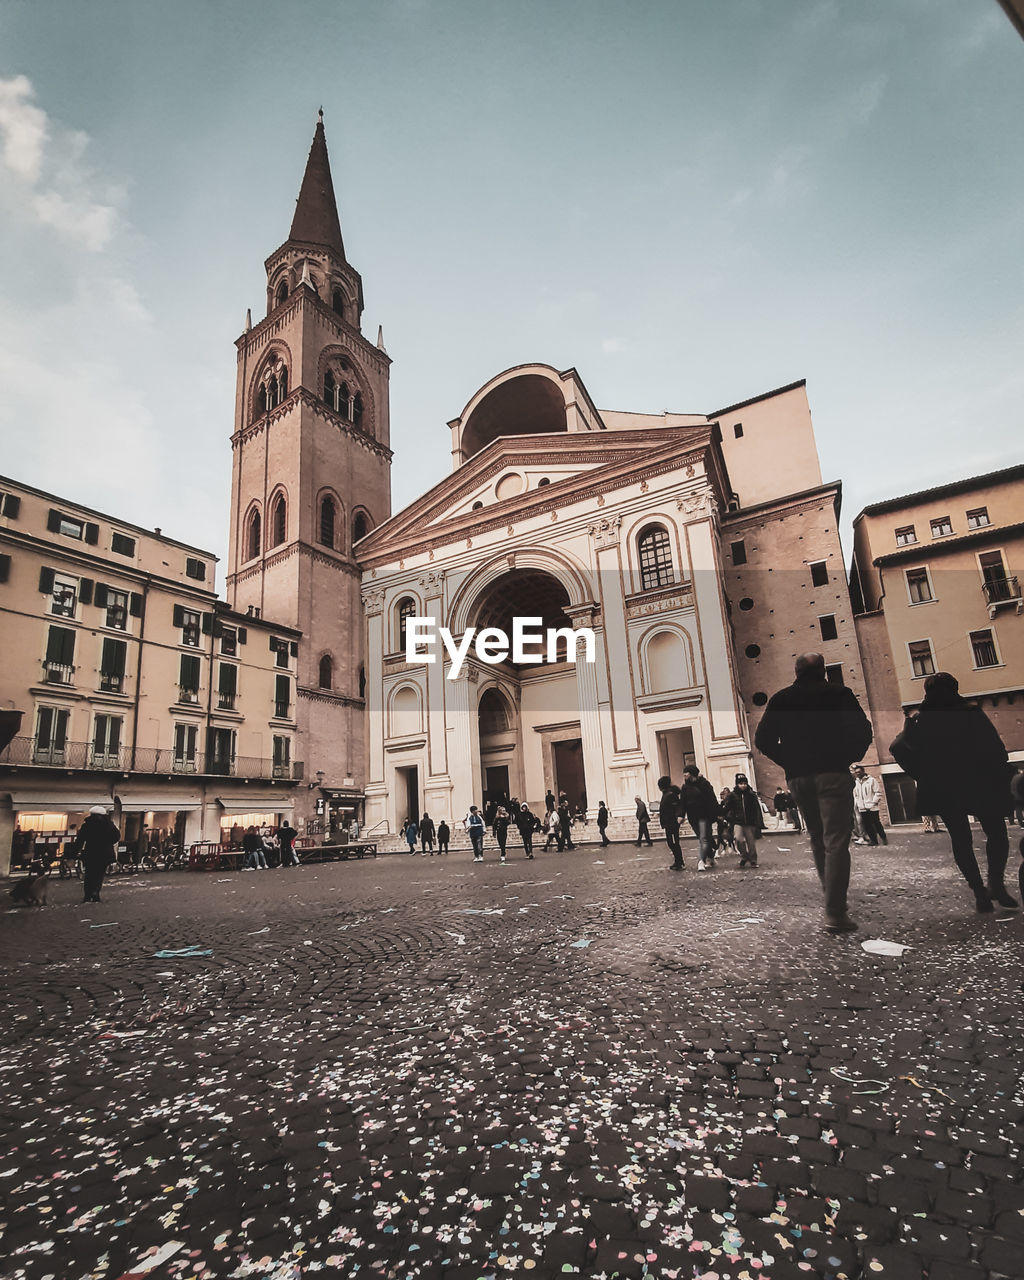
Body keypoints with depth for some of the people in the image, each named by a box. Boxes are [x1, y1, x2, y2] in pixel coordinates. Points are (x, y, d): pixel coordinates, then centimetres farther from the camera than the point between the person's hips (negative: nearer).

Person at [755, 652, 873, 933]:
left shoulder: (780, 699, 8)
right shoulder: (839, 694, 2)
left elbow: (763, 741, 3)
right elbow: (862, 731, -6)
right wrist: (847, 759, 8)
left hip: (798, 778, 3)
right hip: (833, 774, -3)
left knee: (818, 840, 18)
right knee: (836, 842, -4)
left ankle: (835, 900, 27)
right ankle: (835, 913, -10)